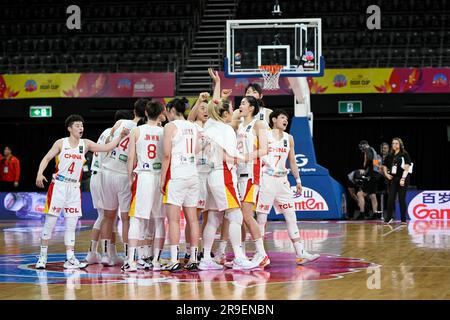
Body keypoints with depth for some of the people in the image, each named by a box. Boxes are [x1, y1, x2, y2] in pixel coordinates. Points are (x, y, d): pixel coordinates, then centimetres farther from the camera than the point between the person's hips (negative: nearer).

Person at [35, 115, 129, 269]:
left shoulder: (85, 144, 5)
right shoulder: (61, 143, -3)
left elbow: (106, 148, 1)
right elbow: (47, 158, -3)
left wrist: (120, 136, -10)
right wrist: (40, 173, -19)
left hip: (74, 188, 4)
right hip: (59, 185, -3)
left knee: (71, 224, 4)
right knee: (50, 221, -2)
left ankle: (70, 258, 6)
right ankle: (43, 255, 8)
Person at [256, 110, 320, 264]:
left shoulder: (289, 138, 13)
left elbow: (292, 160, 19)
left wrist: (298, 180, 15)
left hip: (282, 180, 6)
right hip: (267, 179, -5)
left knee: (291, 217, 1)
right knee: (261, 217, -3)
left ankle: (300, 253, -1)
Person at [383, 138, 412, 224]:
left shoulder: (405, 155, -3)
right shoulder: (390, 156, 12)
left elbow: (407, 167, -10)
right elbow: (385, 166, 23)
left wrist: (403, 178, -18)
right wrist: (386, 174, 5)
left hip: (402, 179, -4)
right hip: (393, 179, 4)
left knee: (402, 199, -2)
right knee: (391, 199, -2)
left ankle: (403, 219, 5)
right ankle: (389, 218, 6)